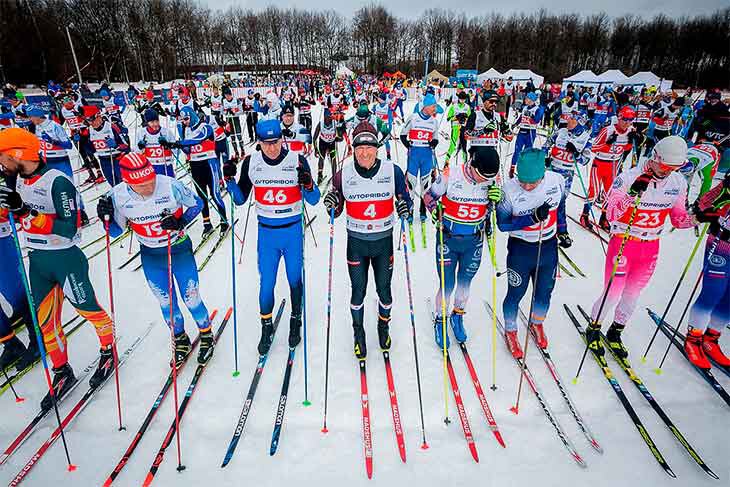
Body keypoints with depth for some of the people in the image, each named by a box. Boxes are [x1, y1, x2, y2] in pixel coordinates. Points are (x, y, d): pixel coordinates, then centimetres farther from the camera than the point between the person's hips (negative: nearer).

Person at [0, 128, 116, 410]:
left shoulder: (57, 181, -21)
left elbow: (68, 229, -25)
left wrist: (27, 212, -30)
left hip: (65, 258, -8)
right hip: (37, 260, 8)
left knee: (88, 309, 10)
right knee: (44, 320, 13)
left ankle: (109, 351, 34)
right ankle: (62, 373, 28)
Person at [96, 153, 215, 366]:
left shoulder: (170, 186, -24)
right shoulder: (118, 196, -15)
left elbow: (197, 203, -7)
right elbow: (116, 231, 0)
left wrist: (181, 221, -22)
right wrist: (107, 218, -20)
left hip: (179, 250, -3)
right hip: (150, 256, 3)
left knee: (191, 300, 5)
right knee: (166, 303, 15)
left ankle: (206, 334, 33)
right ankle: (180, 340, 39)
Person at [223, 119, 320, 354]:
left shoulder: (298, 160, -11)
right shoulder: (251, 162, -4)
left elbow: (314, 200, -7)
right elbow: (240, 199, 5)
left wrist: (308, 185, -27)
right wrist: (230, 180, -13)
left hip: (293, 230, -1)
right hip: (266, 231, 2)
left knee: (295, 279, 13)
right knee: (266, 283, 8)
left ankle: (296, 321, 36)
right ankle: (266, 326, 31)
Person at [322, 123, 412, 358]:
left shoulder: (392, 171, -9)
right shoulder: (343, 174, -8)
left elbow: (405, 198, 3)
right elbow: (336, 211, 2)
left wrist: (405, 208, -19)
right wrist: (332, 205, -20)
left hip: (384, 241, 0)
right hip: (356, 242, 0)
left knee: (384, 290, 14)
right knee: (358, 291, 9)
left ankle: (384, 326, 43)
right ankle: (358, 332, 35)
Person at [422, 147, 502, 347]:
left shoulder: (492, 180, -10)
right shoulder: (450, 175, -19)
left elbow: (492, 207, 6)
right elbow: (429, 196, -4)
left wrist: (496, 197, -16)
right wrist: (437, 215, -18)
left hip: (474, 241, 3)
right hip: (448, 239, -2)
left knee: (464, 284, 17)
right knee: (447, 286, 4)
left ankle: (458, 316, 43)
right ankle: (440, 320, 30)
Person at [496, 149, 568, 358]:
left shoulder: (557, 181, -14)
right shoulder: (509, 190, -24)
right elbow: (502, 224, -15)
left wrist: (562, 231, 12)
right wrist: (532, 218, -27)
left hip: (549, 248, 3)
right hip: (520, 249, -3)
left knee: (544, 293, 20)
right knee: (515, 294, 12)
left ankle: (537, 324, 49)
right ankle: (510, 331, 37)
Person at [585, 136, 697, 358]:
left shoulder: (678, 183, -1)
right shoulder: (629, 178, -17)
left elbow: (678, 218, 8)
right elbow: (611, 215, -19)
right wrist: (632, 196, -33)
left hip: (651, 247, 5)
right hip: (623, 243, -4)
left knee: (632, 295, 15)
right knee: (613, 294, 1)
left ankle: (615, 332, 36)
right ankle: (593, 328, 26)